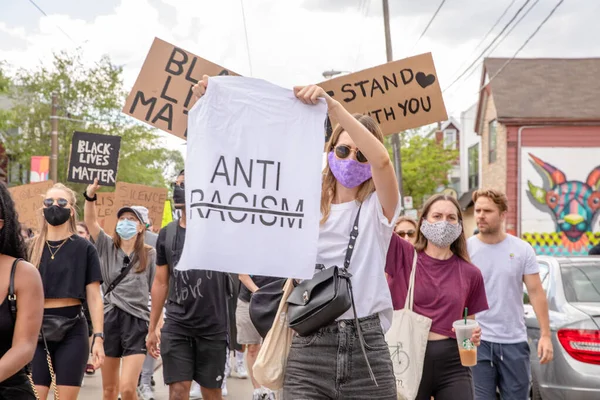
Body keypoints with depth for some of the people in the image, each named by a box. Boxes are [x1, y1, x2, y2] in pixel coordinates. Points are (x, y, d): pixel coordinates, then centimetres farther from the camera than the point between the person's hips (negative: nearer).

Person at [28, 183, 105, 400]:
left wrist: (98, 338, -10)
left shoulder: (84, 248, 0)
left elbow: (94, 297, -2)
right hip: (37, 330, 2)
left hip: (72, 330, -2)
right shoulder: (32, 247, 8)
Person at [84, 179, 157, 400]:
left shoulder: (150, 254, 1)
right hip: (109, 318, 3)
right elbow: (90, 221, -6)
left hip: (137, 320, -3)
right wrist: (90, 197, -23)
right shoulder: (107, 247, 7)